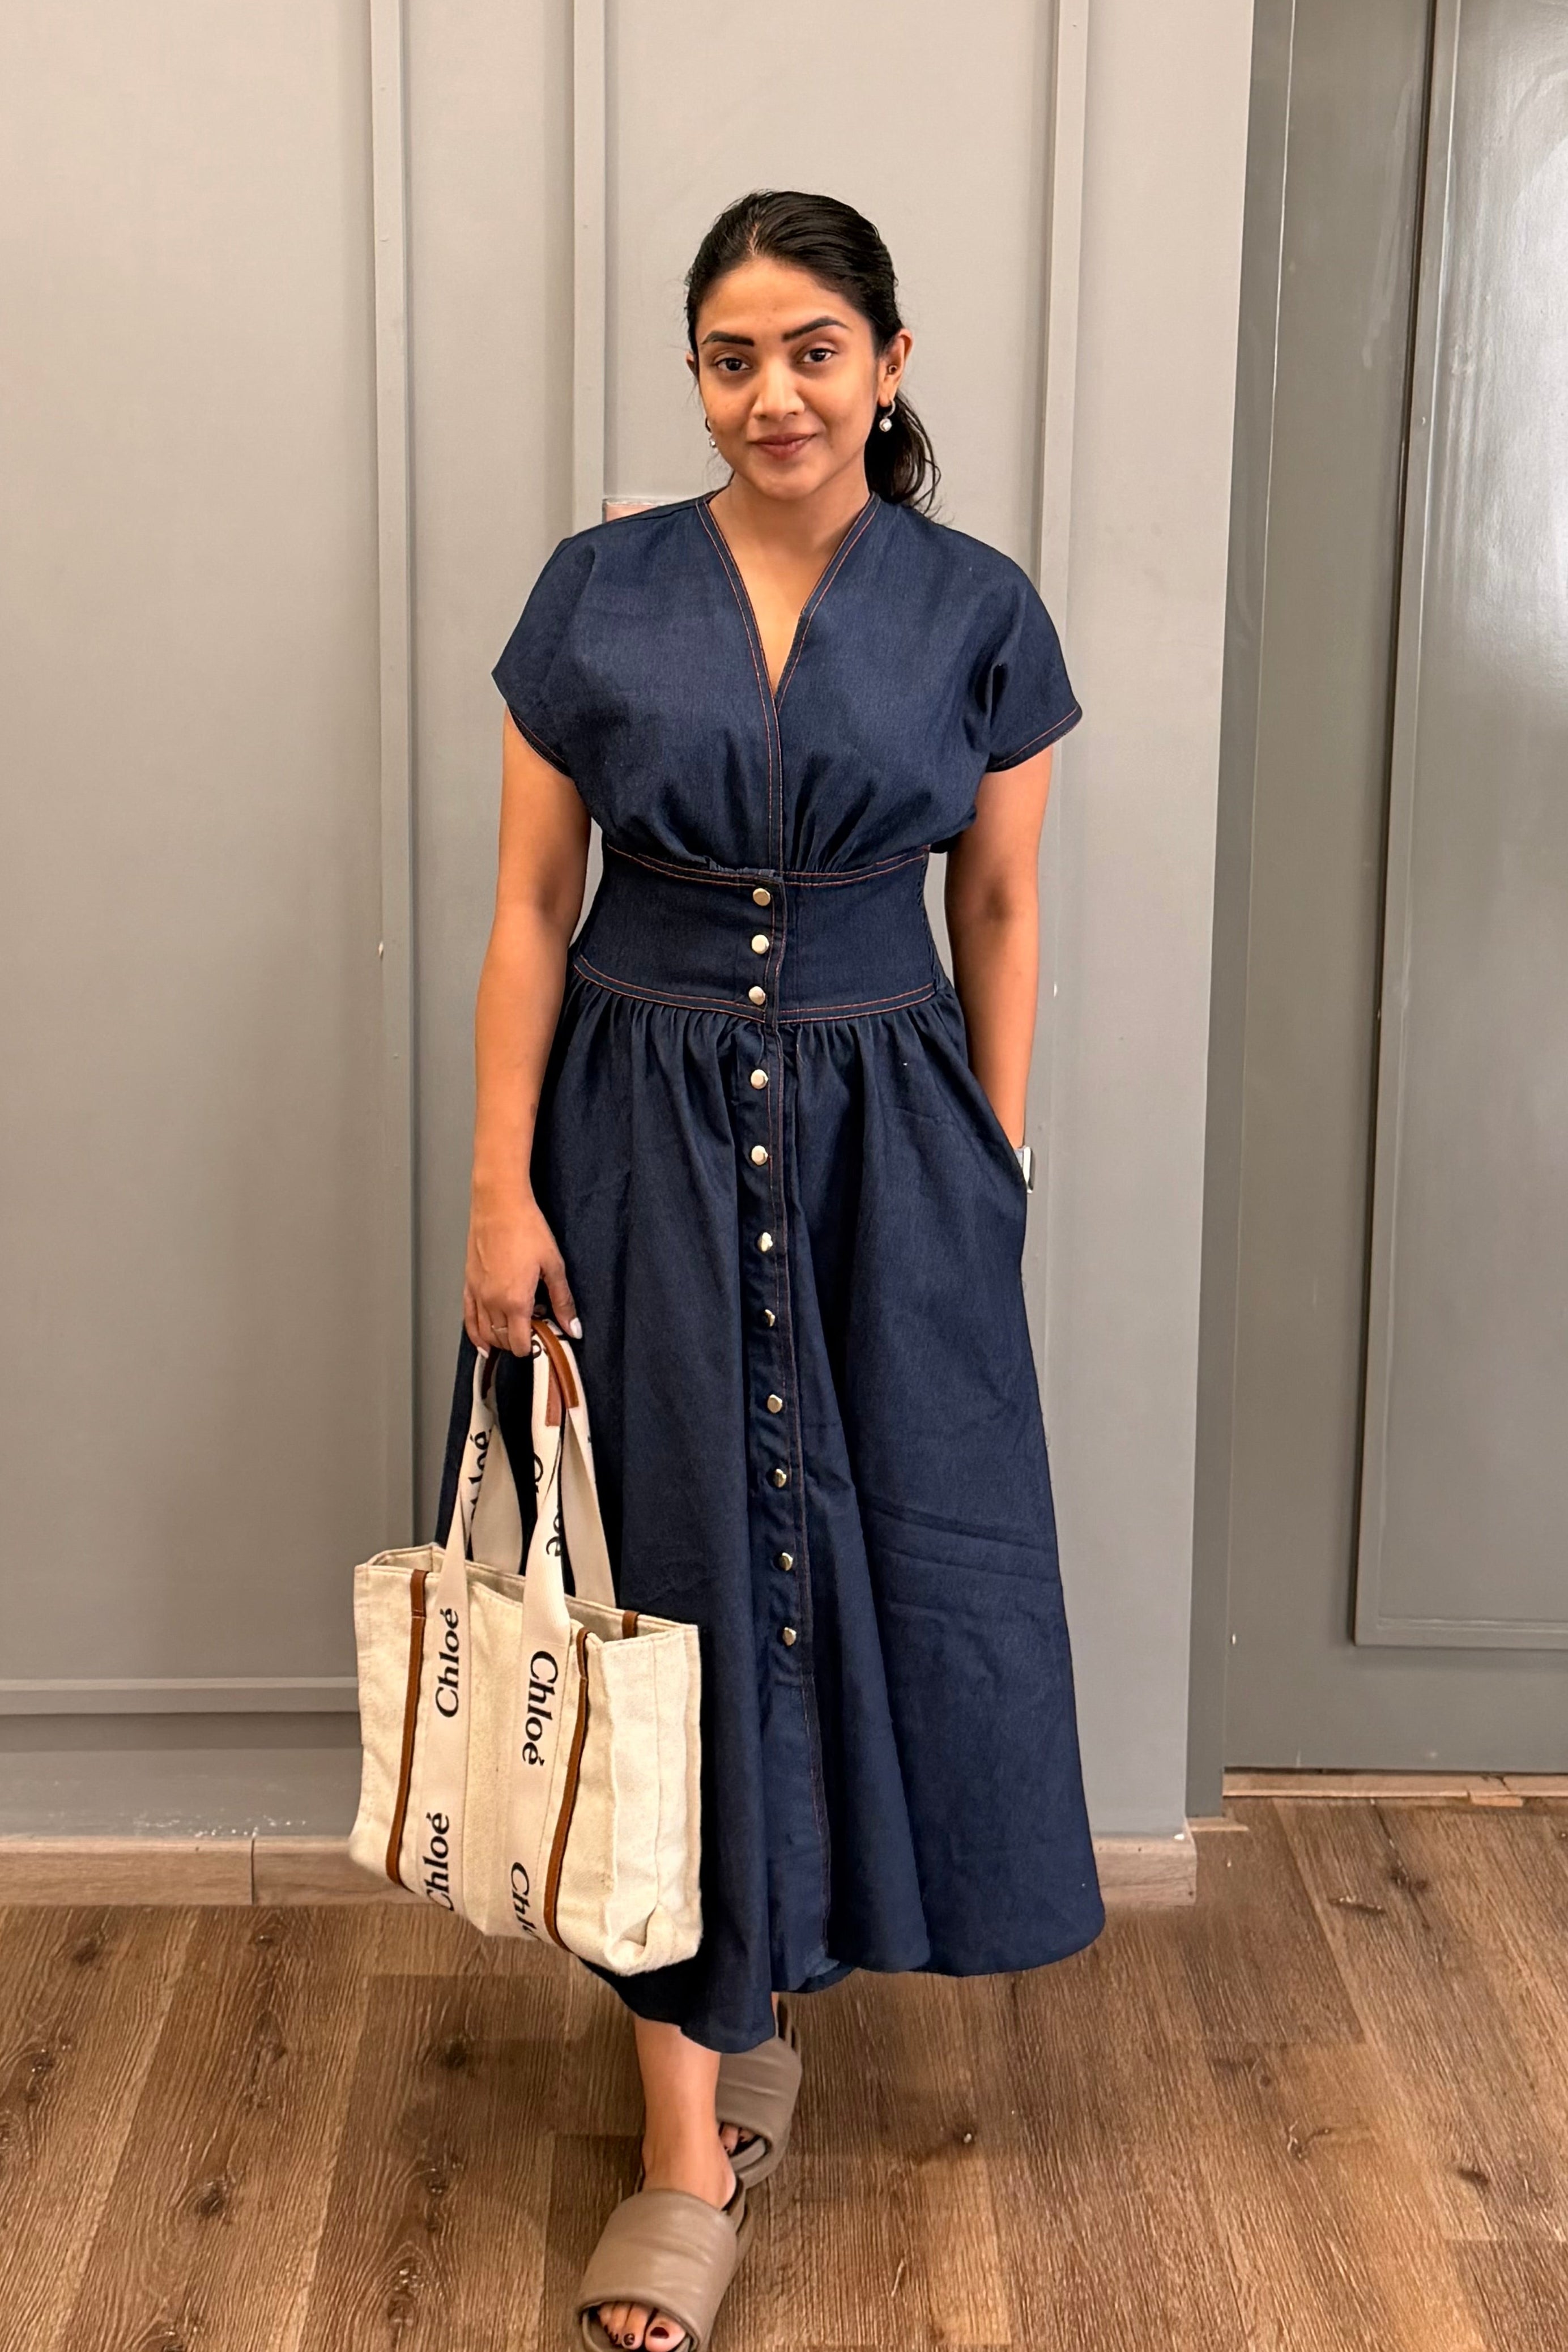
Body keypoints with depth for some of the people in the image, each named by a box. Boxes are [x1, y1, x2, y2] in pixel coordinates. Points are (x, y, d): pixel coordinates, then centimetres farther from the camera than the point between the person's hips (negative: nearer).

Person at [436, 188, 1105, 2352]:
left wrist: (997, 1171, 1)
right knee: (675, 1582, 1)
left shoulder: (977, 612, 1)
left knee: (898, 1566, 7)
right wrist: (501, 1184, -7)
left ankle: (764, 1988, 35)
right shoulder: (597, 595, -1)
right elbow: (531, 908, -1)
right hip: (642, 1134, -1)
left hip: (888, 1143, 1)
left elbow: (1002, 912, 5)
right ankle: (695, 2135, 9)